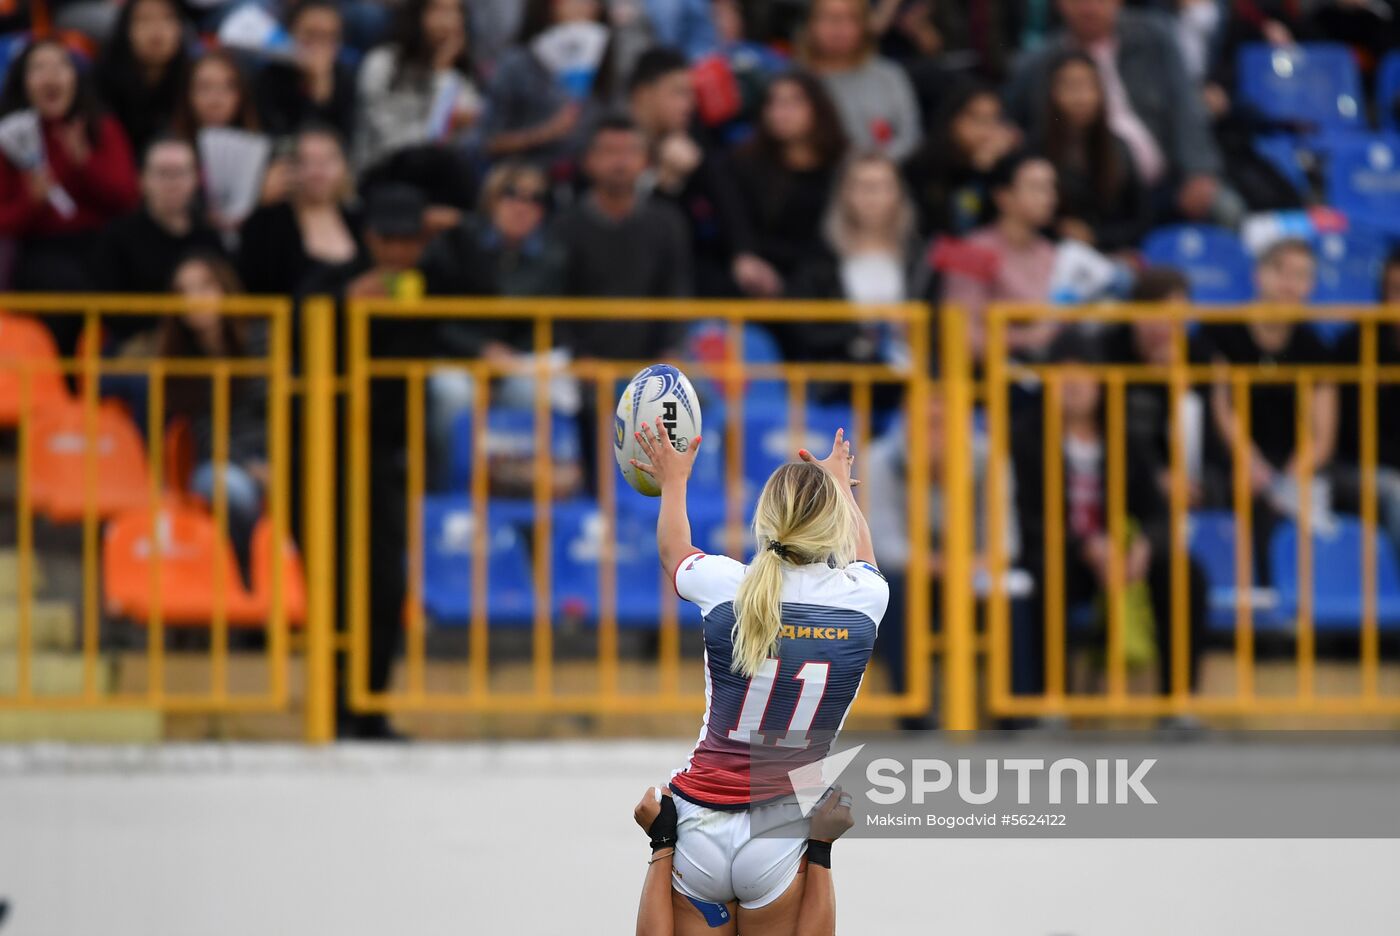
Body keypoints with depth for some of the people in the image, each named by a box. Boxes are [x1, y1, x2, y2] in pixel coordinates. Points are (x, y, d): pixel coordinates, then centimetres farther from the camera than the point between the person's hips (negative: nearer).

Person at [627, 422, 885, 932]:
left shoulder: (726, 586, -9)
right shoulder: (864, 598, -6)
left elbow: (673, 549, 18)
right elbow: (859, 550, 23)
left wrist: (673, 479, 38)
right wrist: (840, 481, 43)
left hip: (701, 828, 0)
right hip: (781, 833, 1)